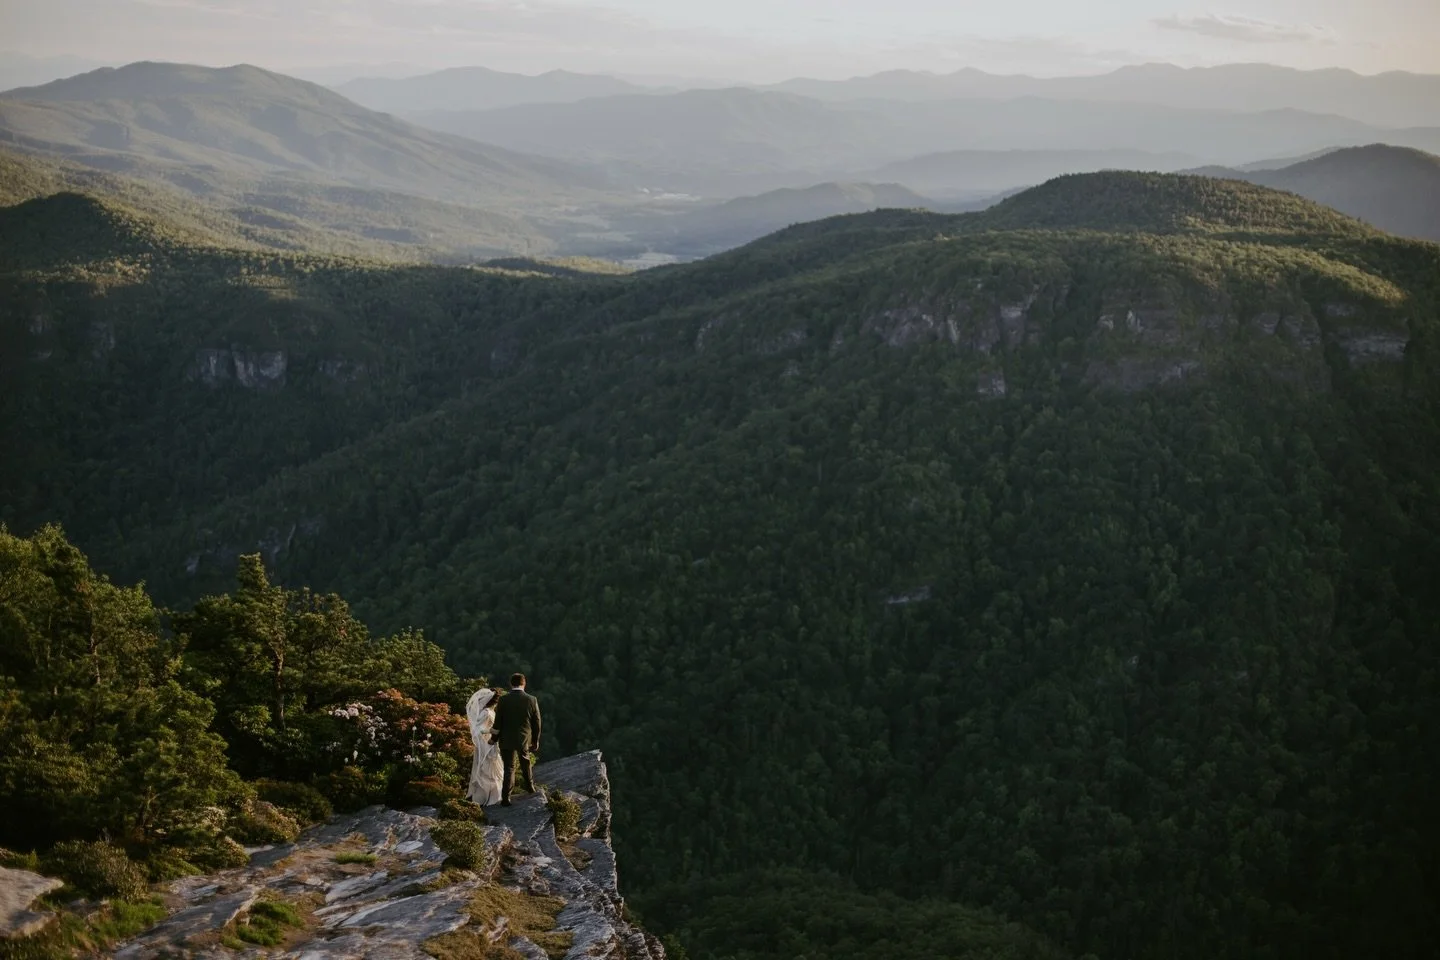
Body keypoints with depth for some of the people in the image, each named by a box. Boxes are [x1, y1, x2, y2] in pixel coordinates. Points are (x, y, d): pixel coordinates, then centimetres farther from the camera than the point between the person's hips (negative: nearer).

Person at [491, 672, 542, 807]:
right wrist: (535, 741, 10)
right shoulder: (532, 700, -8)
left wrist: (495, 739, 6)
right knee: (526, 763, 26)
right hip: (525, 740, 1)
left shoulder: (503, 700, -12)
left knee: (509, 768, 4)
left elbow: (498, 722, -7)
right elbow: (537, 723, -1)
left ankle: (505, 798, -1)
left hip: (507, 740, -1)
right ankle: (530, 786, 42)